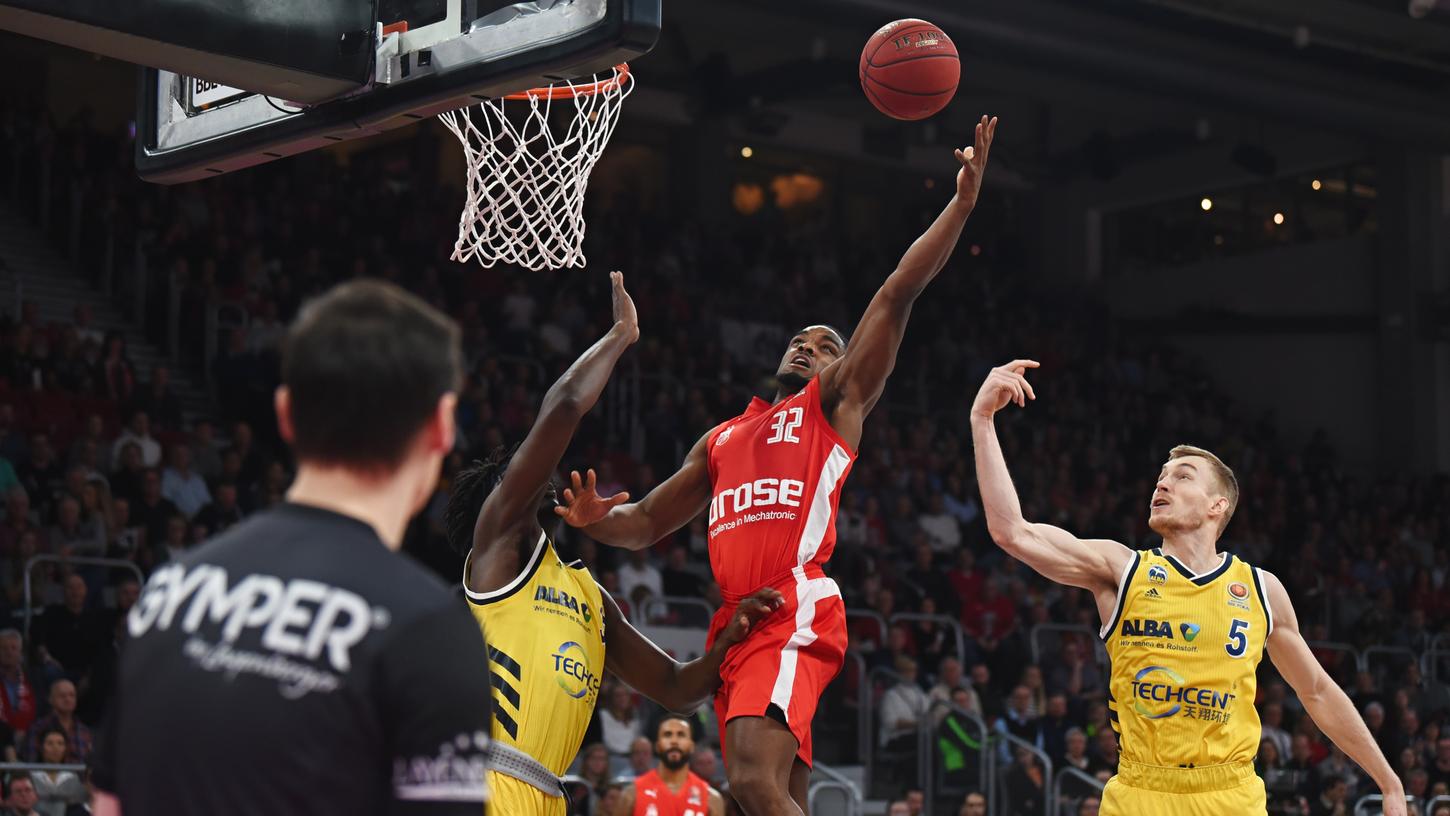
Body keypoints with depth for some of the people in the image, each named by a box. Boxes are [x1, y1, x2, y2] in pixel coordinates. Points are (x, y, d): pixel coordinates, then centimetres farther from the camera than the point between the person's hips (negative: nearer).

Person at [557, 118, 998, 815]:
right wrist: (597, 519, 4)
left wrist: (962, 201, -3)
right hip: (737, 620, 7)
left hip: (795, 608, -7)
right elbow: (646, 524, 28)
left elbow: (898, 293, 5)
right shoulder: (721, 440, 30)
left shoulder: (835, 402, 13)